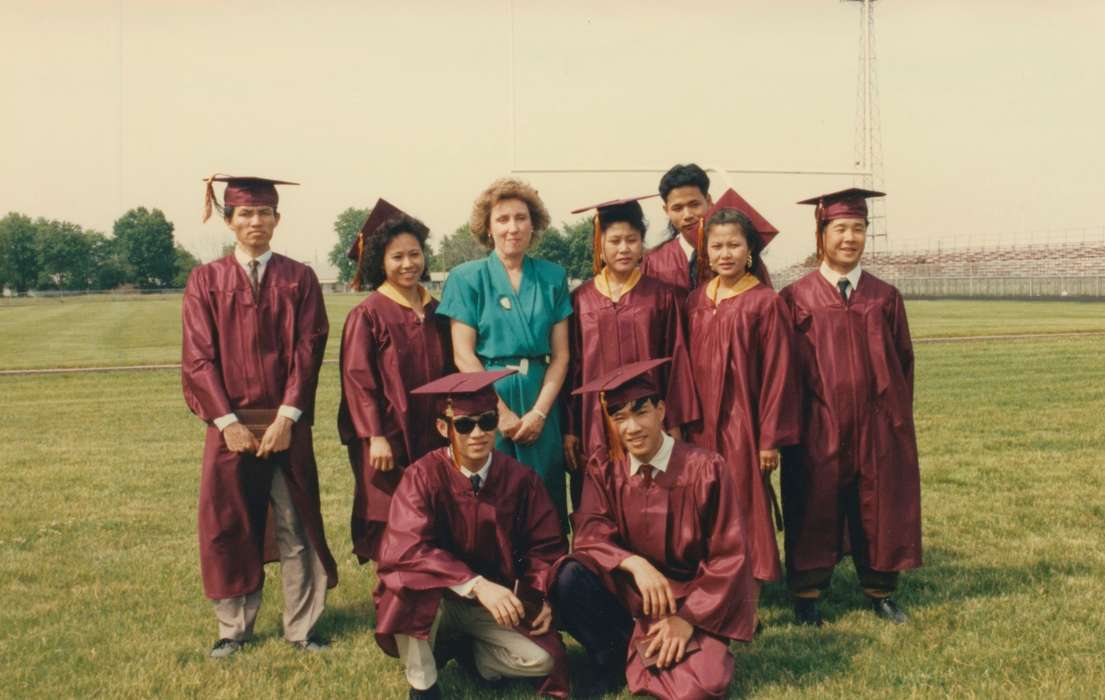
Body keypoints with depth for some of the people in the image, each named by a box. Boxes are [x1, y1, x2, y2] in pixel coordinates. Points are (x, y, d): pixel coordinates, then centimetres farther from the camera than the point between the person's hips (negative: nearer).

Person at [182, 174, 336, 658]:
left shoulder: (299, 279, 4)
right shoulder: (205, 280, 3)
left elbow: (308, 351, -3)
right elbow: (198, 357, -3)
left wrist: (286, 417, -13)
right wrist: (227, 421, -12)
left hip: (286, 423, 0)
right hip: (230, 424, 0)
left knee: (295, 528, 4)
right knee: (230, 528, 6)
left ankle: (301, 628, 14)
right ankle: (234, 627, 20)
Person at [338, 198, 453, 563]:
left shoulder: (437, 312, 10)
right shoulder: (367, 314, -6)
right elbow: (357, 379, -11)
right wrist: (375, 437, -17)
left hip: (432, 439, 5)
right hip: (388, 442, -5)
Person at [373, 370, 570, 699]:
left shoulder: (520, 479, -9)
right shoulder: (424, 476, -18)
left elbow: (546, 546, 0)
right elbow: (405, 546, -30)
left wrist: (542, 596, -19)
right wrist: (476, 585, -38)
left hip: (495, 605, 3)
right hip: (434, 602, -3)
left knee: (542, 660, -19)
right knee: (413, 588, -35)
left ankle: (467, 649, 11)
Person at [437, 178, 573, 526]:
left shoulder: (552, 277, 7)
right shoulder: (467, 278, 0)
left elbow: (561, 354, 4)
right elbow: (463, 356, -6)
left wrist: (539, 412, -8)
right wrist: (502, 412, -11)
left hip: (540, 401, 2)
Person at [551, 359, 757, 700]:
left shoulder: (706, 469, -10)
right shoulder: (603, 471, 0)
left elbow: (729, 557, -9)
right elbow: (589, 535, -11)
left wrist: (687, 618, -17)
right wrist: (635, 564, -31)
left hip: (693, 602, -2)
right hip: (625, 596, 2)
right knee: (569, 576, -27)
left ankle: (637, 656, 2)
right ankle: (611, 660, -6)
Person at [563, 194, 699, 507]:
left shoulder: (661, 296, 3)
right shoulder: (581, 299, 5)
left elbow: (676, 361, 3)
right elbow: (571, 366, 5)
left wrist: (674, 424, -2)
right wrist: (569, 429, 1)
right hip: (595, 425, 1)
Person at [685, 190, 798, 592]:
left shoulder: (765, 303, -8)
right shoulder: (696, 301, 8)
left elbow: (777, 374, -9)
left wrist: (770, 439, -11)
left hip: (742, 426, -5)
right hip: (701, 425, 5)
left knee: (743, 513, 2)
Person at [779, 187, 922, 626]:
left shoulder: (885, 298, 6)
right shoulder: (796, 299, -2)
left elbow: (903, 361, 9)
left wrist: (900, 420, 4)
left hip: (878, 426, 3)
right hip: (819, 429, -2)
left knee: (879, 509, 10)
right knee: (815, 512, 5)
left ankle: (880, 593, 25)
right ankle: (807, 596, 18)